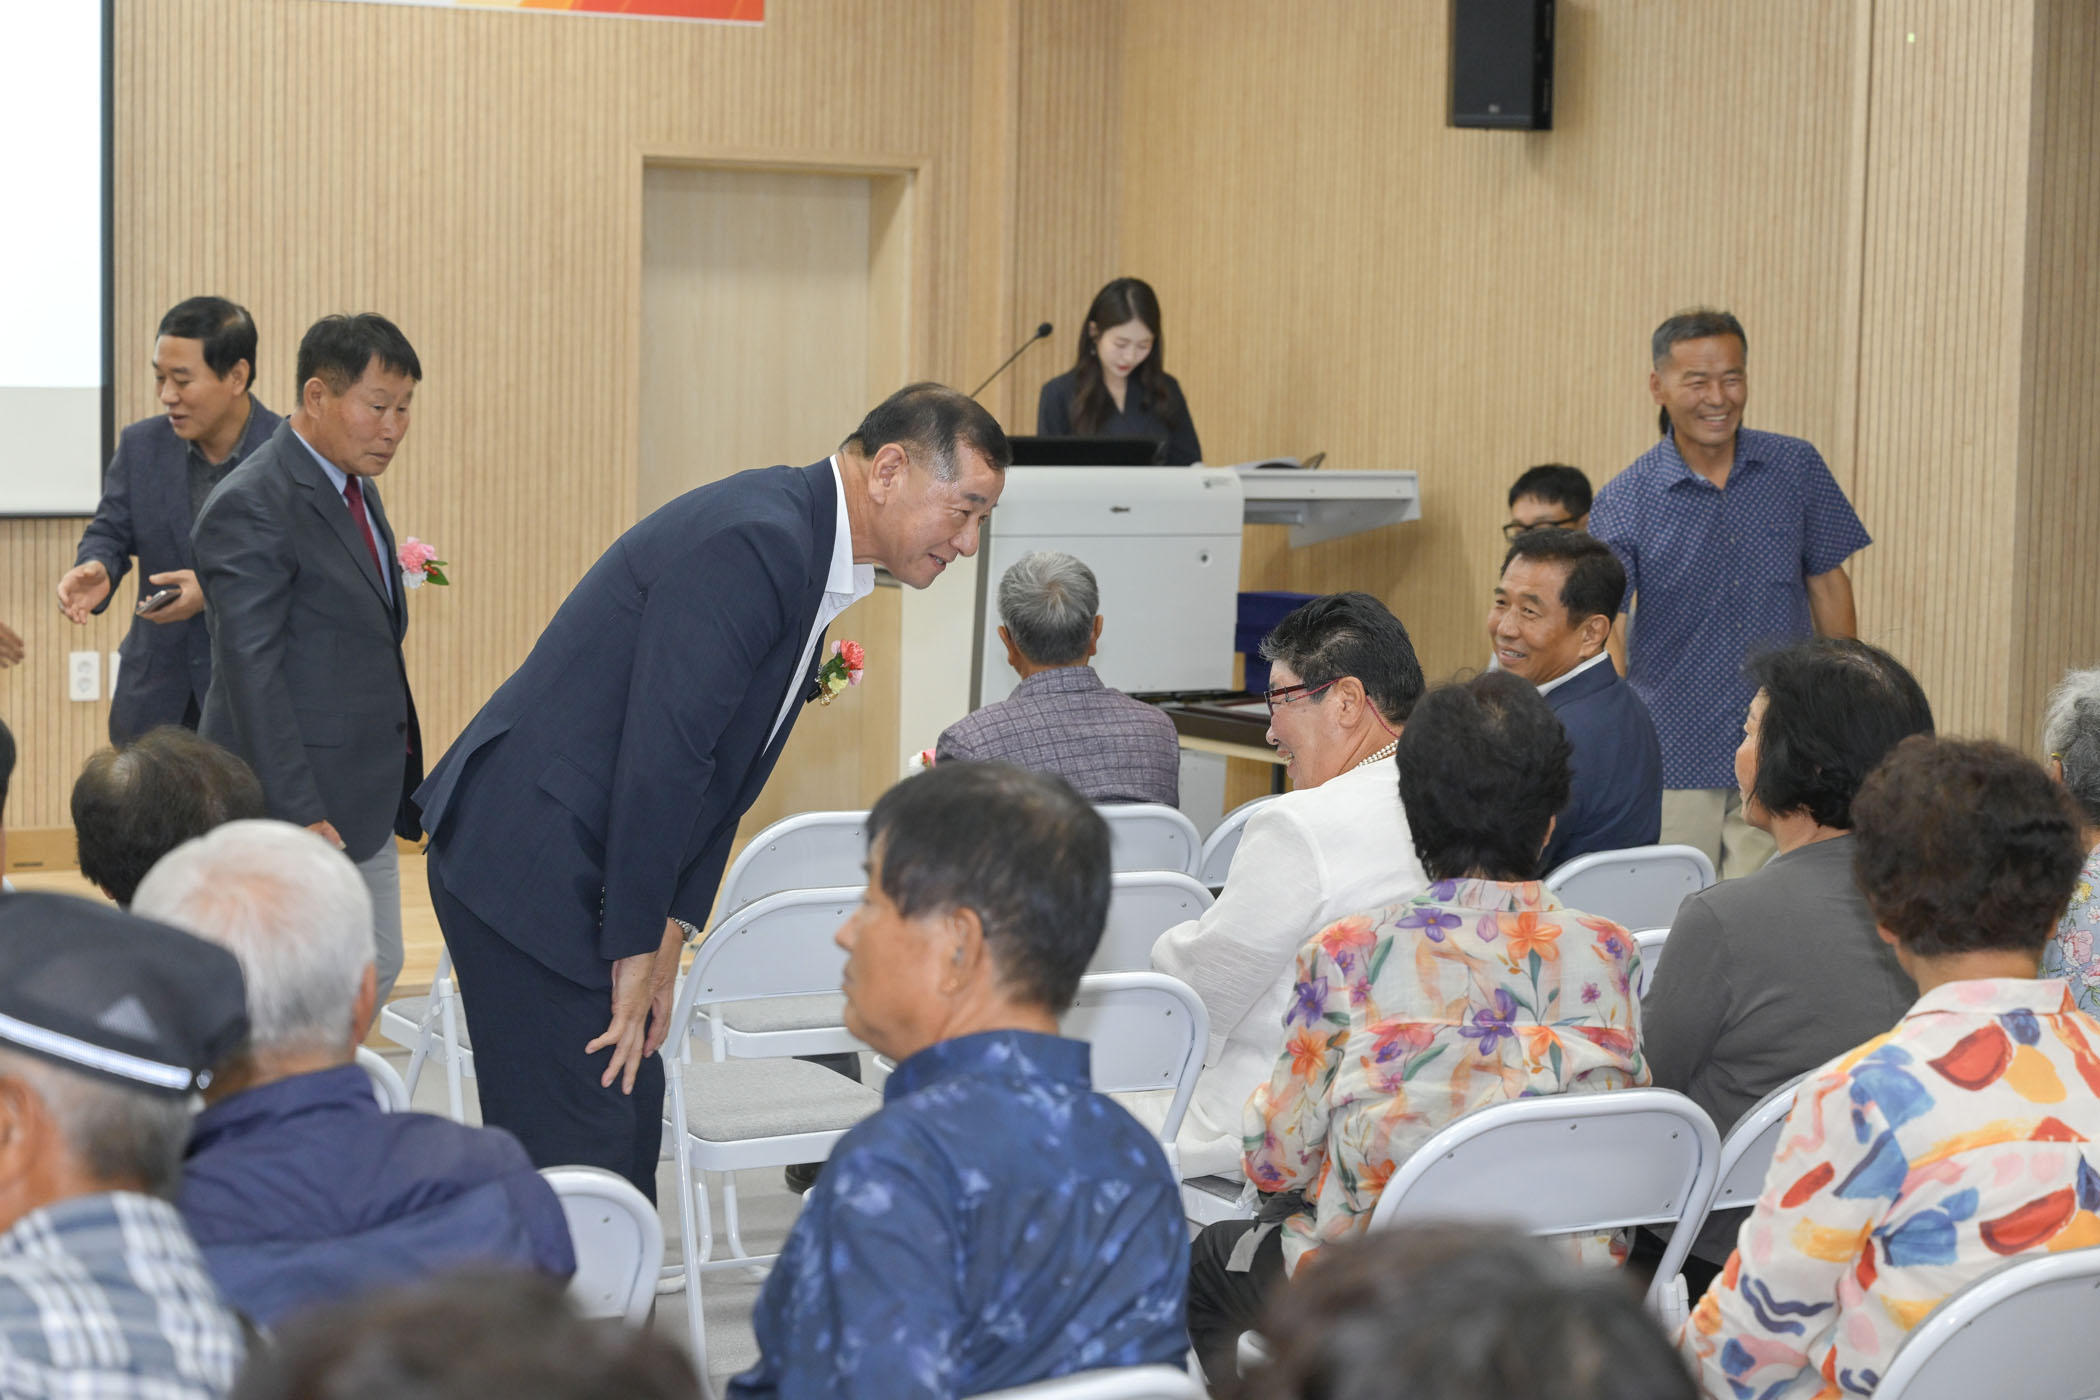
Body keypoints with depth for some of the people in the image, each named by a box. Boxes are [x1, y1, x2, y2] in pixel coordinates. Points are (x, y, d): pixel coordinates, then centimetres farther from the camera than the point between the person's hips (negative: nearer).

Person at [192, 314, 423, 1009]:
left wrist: (398, 786, 16)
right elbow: (252, 673, -21)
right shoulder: (251, 507, -18)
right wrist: (299, 816, -23)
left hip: (362, 802, 9)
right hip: (292, 803, -9)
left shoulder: (354, 488, 12)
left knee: (376, 970, 15)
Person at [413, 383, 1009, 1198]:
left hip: (587, 872, 10)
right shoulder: (753, 541, -21)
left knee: (632, 1113, 13)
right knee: (577, 1156, -7)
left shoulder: (808, 555, 11)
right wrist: (640, 948, -17)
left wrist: (668, 931, 9)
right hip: (528, 864, -10)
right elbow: (661, 754, -24)